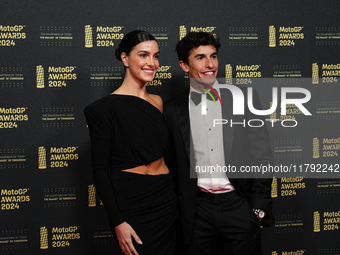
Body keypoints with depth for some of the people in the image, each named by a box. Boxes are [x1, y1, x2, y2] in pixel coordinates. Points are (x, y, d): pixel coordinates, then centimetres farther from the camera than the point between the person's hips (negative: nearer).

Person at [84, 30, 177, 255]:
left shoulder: (157, 102, 9)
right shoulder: (104, 108, -10)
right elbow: (100, 169, -11)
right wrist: (118, 222, -16)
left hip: (166, 200, 6)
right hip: (131, 203, -6)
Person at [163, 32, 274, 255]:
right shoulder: (173, 109, 3)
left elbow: (262, 155, 1)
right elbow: (171, 163, 9)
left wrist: (260, 207, -3)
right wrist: (178, 211, 5)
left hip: (239, 205, -1)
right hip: (198, 209, 1)